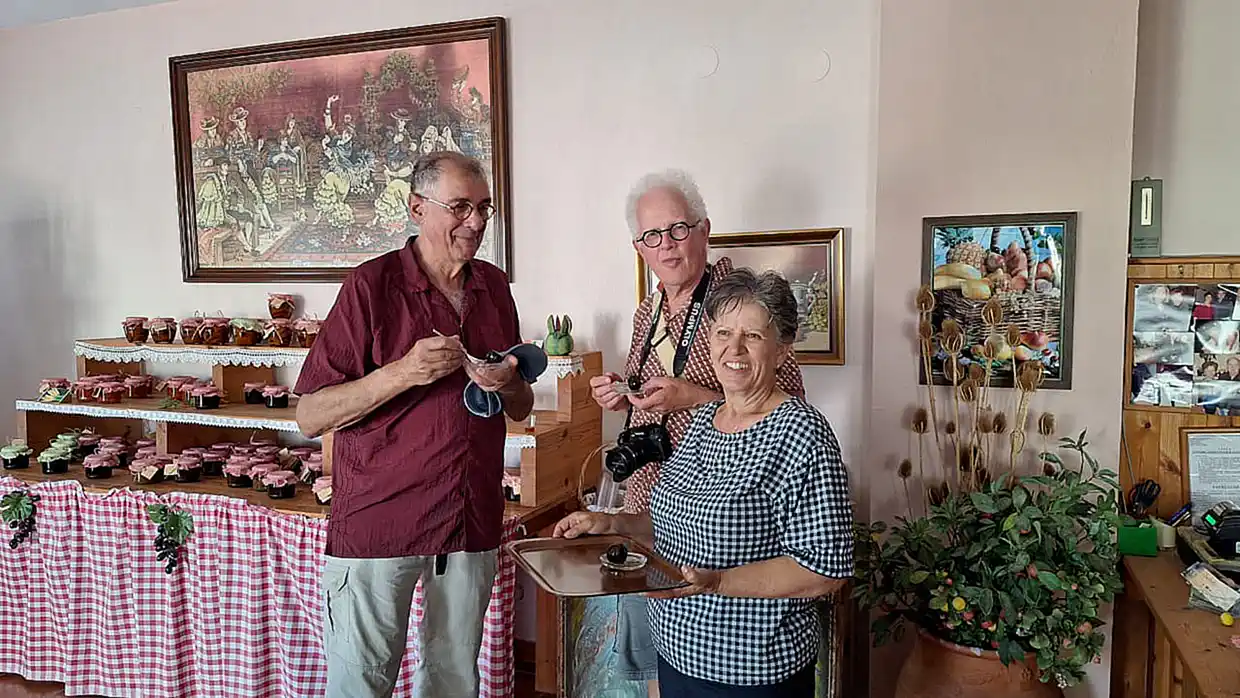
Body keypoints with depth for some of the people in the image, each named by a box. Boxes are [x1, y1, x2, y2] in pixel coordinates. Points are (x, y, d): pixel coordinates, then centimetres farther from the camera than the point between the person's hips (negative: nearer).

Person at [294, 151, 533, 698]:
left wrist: (507, 385, -7)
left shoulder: (494, 287, 7)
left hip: (472, 524, 5)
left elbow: (521, 409, 16)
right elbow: (310, 417, -10)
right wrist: (402, 374, -22)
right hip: (377, 522, -4)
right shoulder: (371, 286, -9)